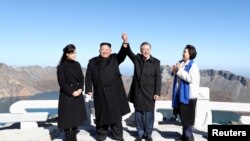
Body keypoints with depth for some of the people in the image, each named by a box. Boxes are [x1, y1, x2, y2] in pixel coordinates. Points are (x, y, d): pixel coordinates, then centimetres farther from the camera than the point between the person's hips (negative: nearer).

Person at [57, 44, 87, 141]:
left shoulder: (77, 65, 7)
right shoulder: (61, 67, -9)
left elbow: (81, 78, 6)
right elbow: (62, 83, -12)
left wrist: (80, 89, -10)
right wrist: (72, 92, -16)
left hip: (78, 95, 5)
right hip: (67, 96, -5)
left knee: (76, 116, 10)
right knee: (67, 117, 2)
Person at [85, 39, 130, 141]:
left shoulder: (115, 59, 6)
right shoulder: (92, 62, 7)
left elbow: (122, 54, -12)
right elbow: (88, 77, 6)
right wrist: (88, 89, -2)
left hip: (114, 92, 0)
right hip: (100, 93, 1)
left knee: (116, 114, 7)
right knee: (102, 114, 9)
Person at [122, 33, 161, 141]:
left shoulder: (156, 62, -2)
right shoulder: (137, 58, 5)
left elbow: (158, 78, -3)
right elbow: (129, 52, -10)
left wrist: (157, 92, -8)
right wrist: (126, 42, -30)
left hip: (150, 92, -2)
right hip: (137, 91, 2)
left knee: (149, 114, 6)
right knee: (138, 113, 10)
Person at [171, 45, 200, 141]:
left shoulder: (193, 65, -13)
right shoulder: (180, 63, 10)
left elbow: (190, 78, -25)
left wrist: (180, 70, -20)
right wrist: (174, 71, -2)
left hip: (189, 95, -8)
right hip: (180, 94, 8)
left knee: (187, 117, -2)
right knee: (182, 116, 16)